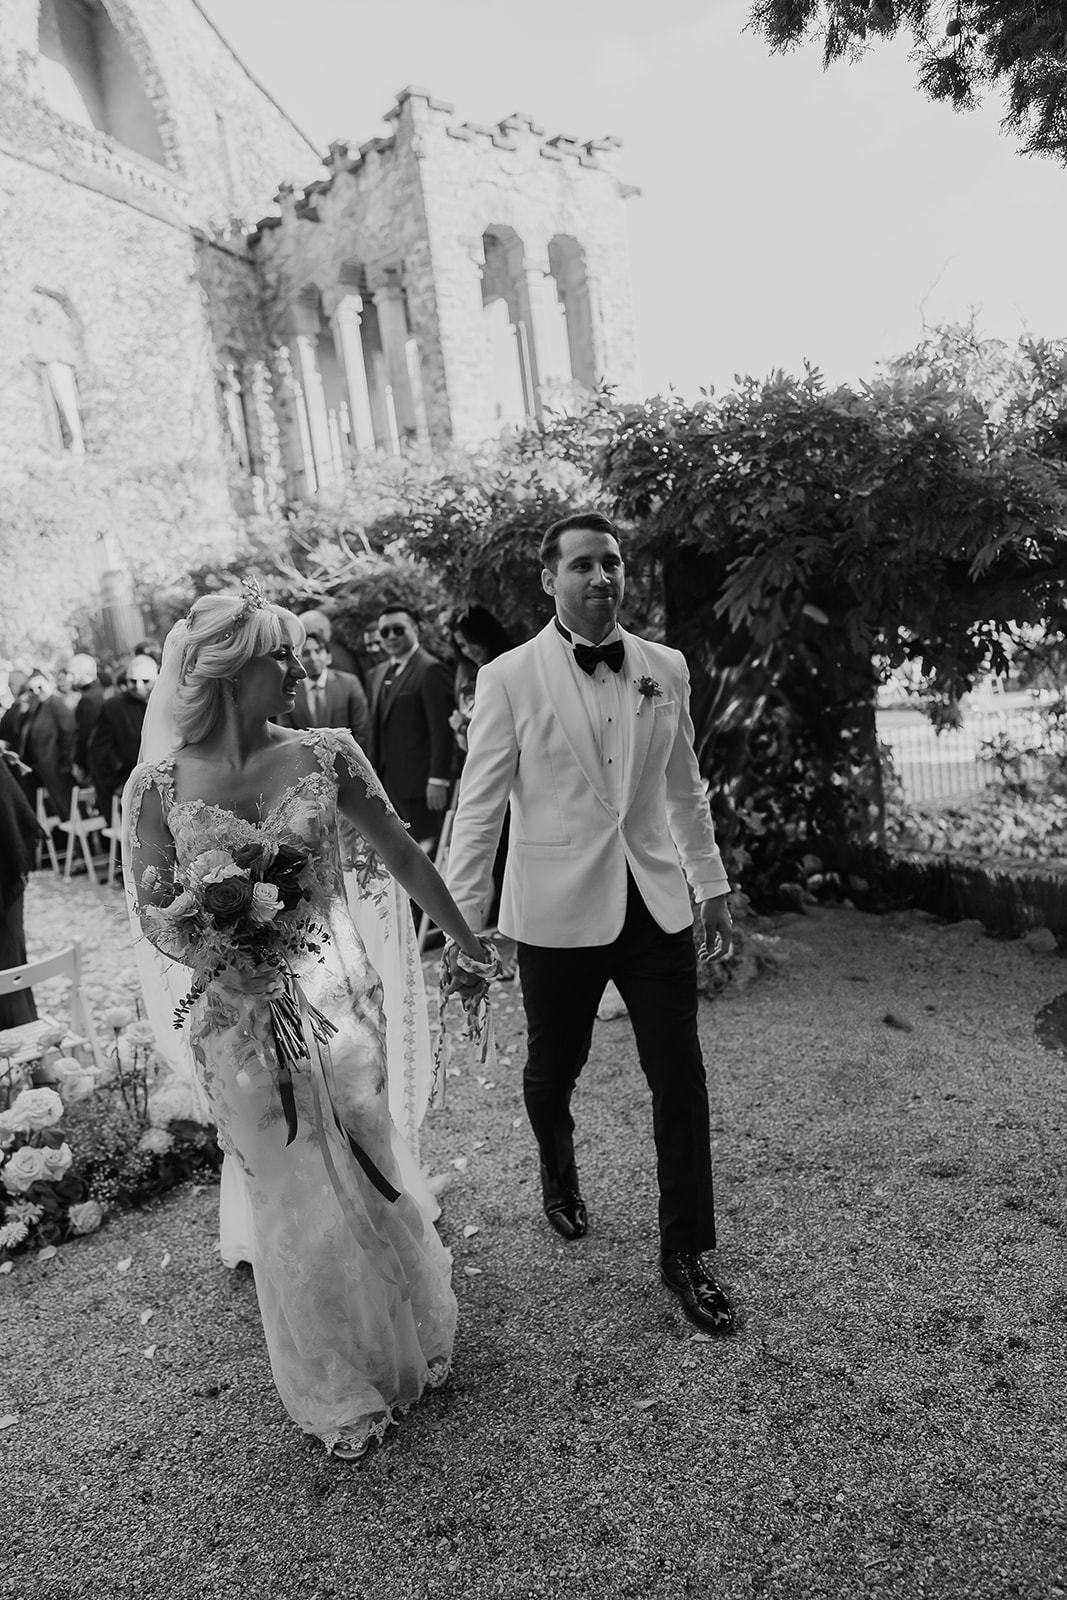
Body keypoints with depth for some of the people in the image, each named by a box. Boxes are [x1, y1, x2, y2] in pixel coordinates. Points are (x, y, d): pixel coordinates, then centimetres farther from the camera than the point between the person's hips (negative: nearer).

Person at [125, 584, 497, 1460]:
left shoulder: (325, 753, -5)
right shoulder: (158, 786, -8)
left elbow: (402, 855, 4)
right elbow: (153, 909, -1)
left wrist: (469, 942, 11)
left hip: (341, 1001, 1)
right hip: (240, 1018, -1)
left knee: (367, 1180, 15)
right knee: (293, 1199, 13)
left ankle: (407, 1346, 46)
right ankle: (341, 1392, 40)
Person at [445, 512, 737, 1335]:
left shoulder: (666, 668, 4)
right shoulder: (509, 678, -7)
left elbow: (686, 787, 12)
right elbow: (479, 805, -5)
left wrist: (711, 884, 14)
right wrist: (460, 919, -6)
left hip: (656, 903, 3)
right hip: (558, 910, -2)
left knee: (681, 1080, 4)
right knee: (552, 1069, 15)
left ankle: (686, 1253, 22)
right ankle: (559, 1178, 48)